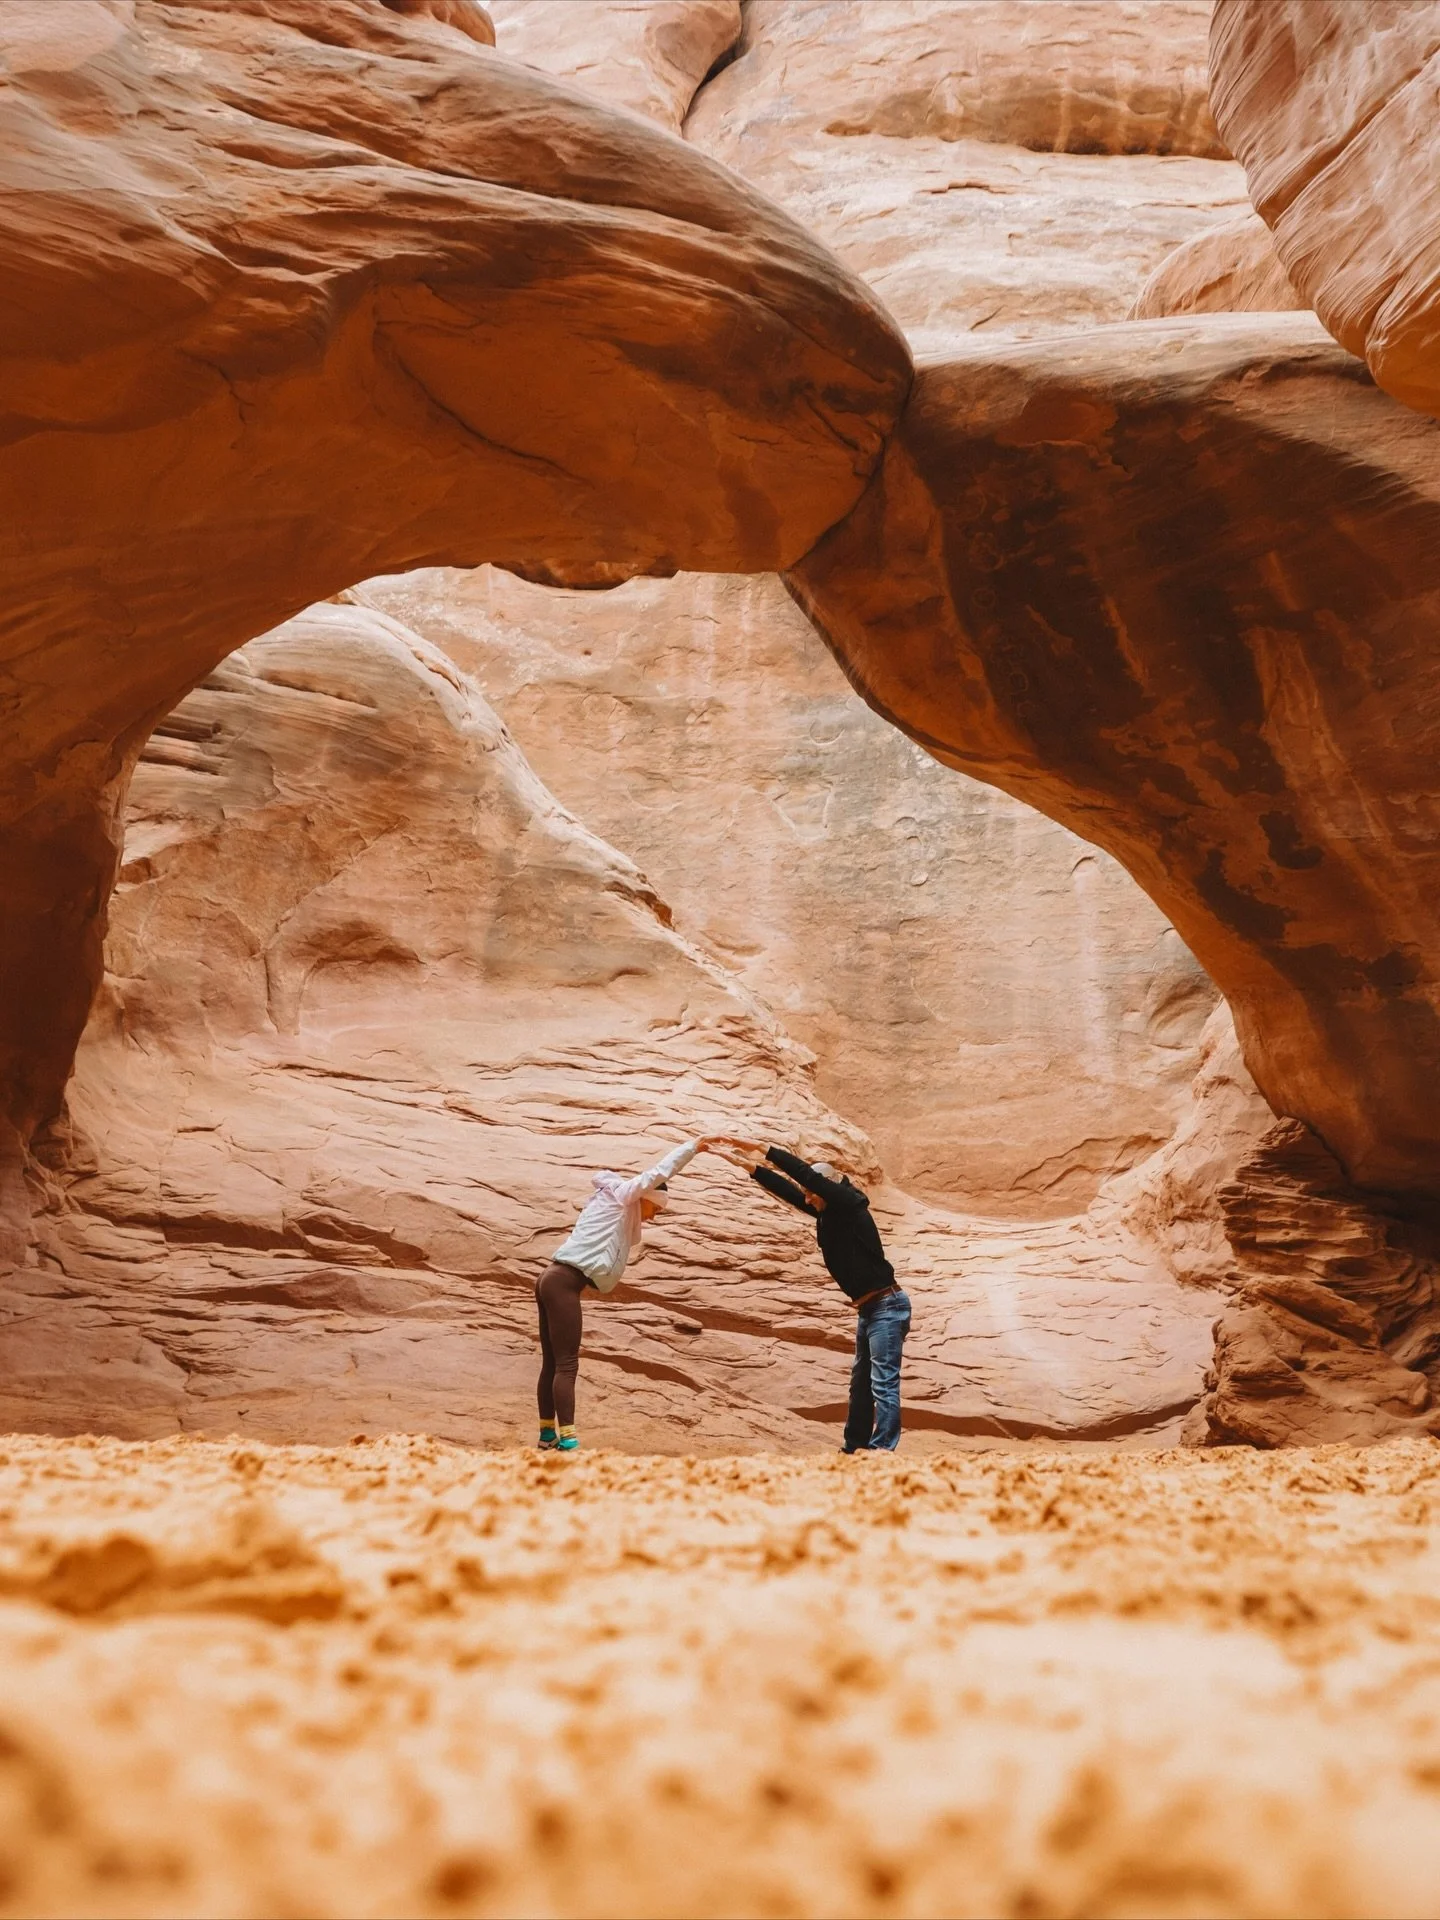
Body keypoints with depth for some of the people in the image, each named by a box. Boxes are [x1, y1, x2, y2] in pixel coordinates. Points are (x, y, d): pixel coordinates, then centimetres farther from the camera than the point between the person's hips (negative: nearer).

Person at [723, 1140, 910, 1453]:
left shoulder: (849, 1204, -14)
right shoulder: (827, 1212, 10)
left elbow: (806, 1174, -21)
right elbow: (788, 1191, 13)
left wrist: (764, 1149, -18)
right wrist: (754, 1168, 6)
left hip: (887, 1305, -10)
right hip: (868, 1308, 10)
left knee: (883, 1382, -12)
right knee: (861, 1381, 14)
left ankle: (882, 1450, -15)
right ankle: (855, 1447, 20)